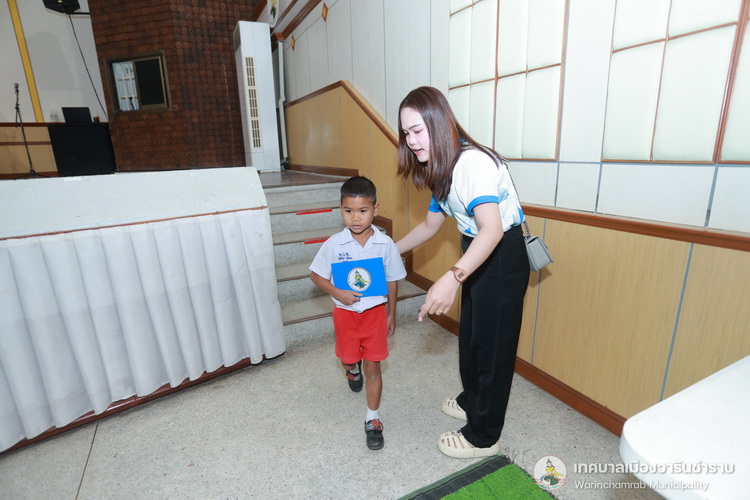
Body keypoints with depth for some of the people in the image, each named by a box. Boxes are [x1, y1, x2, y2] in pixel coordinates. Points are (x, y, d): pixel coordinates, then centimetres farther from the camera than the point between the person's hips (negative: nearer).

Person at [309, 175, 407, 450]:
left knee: (373, 367, 5)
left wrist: (391, 314, 5)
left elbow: (392, 280, -2)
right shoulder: (334, 244, -14)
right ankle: (353, 368, 61)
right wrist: (338, 293, -20)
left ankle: (373, 419, 25)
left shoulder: (385, 244, -13)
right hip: (345, 311, 1)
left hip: (375, 311, -1)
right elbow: (316, 275, -4)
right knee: (348, 357, 22)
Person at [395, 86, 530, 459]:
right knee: (470, 333, 22)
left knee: (492, 342, 4)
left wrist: (452, 278, -51)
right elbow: (430, 225, 13)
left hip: (503, 256, -9)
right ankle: (472, 401, 46)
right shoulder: (440, 170, 3)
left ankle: (483, 436, 24)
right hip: (476, 252, 9)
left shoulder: (472, 162, -26)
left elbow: (493, 229, -39)